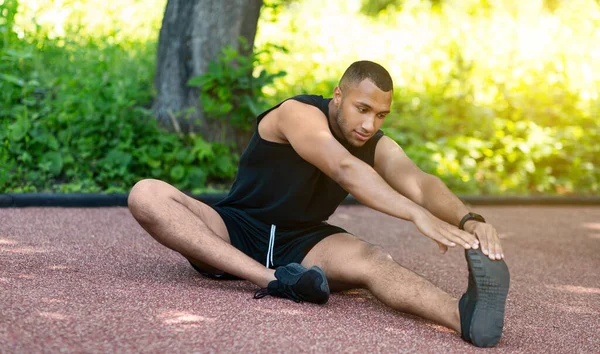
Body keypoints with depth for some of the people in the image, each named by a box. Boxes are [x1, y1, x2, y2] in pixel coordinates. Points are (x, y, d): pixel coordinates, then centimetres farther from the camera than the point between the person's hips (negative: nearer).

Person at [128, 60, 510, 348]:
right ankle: (273, 279, -43)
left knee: (374, 260, -31)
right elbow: (344, 169, -38)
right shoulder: (299, 114, -20)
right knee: (146, 194, -32)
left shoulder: (379, 148, -4)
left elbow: (419, 182, -24)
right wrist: (419, 215, -50)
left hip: (301, 244, 2)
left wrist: (468, 219, -46)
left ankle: (463, 314, -60)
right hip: (236, 233, -2)